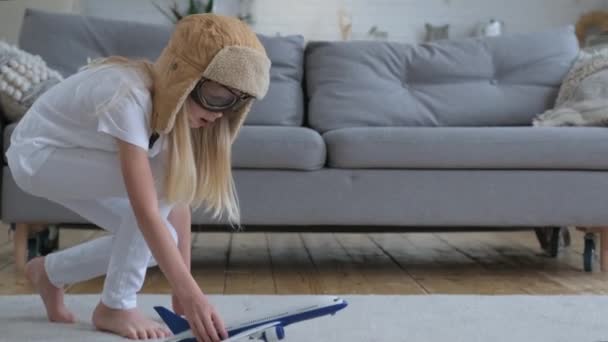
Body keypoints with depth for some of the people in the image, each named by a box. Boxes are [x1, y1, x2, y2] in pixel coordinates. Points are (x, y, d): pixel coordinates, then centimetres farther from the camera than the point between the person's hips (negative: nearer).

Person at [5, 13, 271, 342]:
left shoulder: (174, 102, -12)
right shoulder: (130, 96, -36)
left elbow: (178, 198, -11)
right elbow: (146, 211, -40)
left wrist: (182, 286, -12)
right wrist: (189, 291, -43)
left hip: (76, 162, 8)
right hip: (37, 153, -8)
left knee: (156, 240, -5)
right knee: (158, 181, -27)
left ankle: (51, 272, 15)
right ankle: (116, 306, -13)